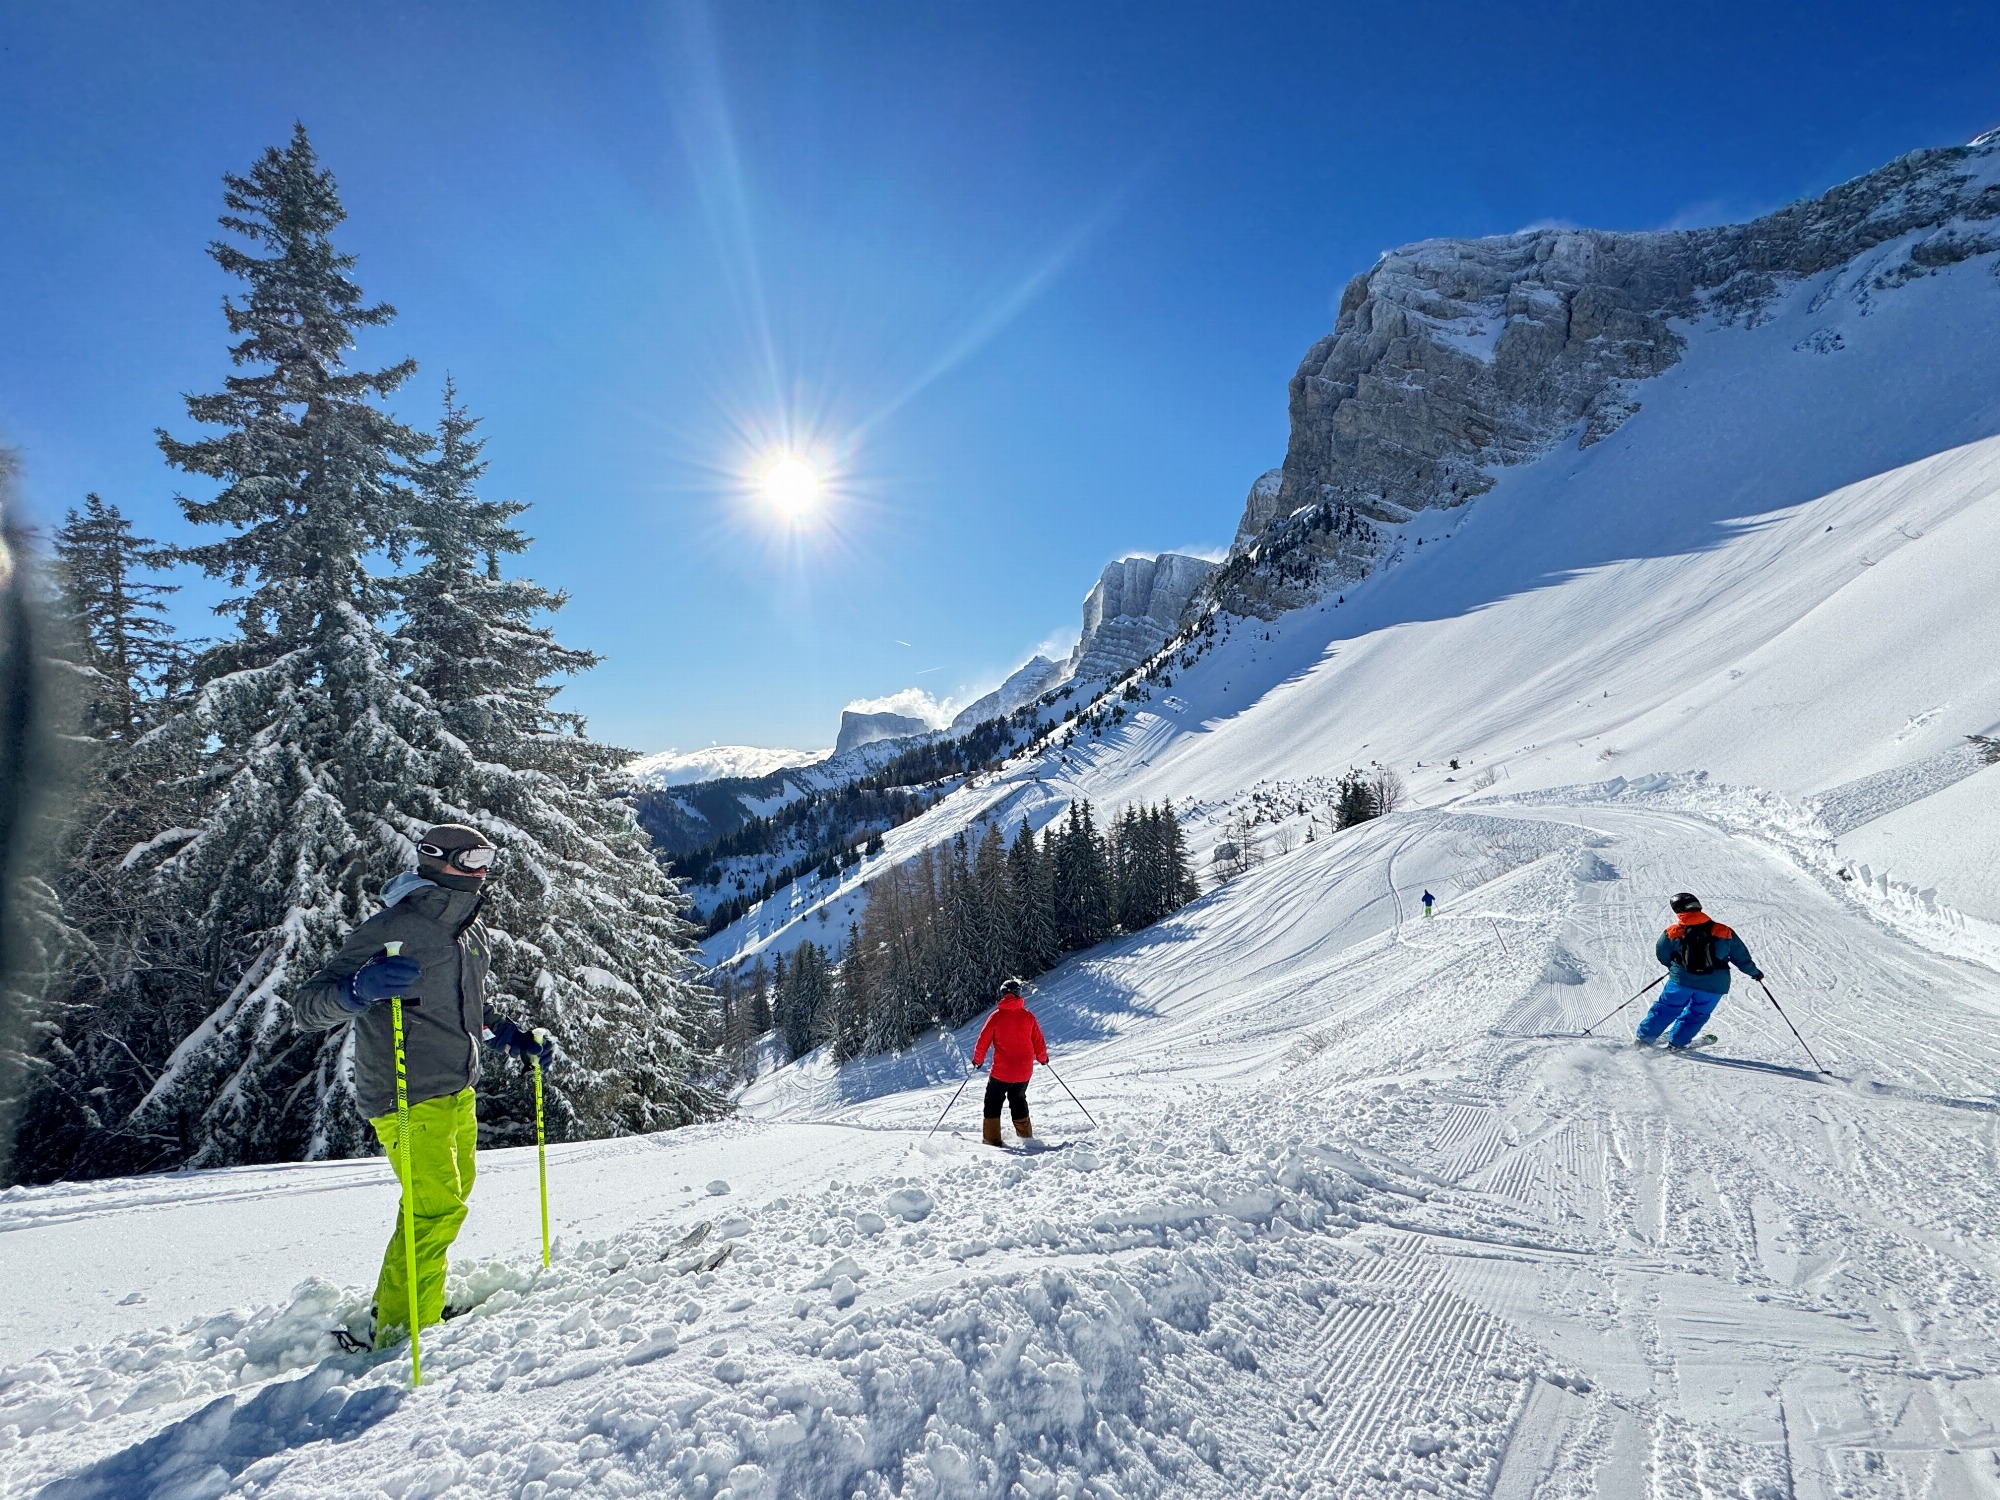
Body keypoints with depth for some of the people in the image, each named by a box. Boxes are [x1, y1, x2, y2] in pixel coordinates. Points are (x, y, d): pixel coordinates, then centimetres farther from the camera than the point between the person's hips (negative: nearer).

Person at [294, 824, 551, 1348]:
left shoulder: (473, 934, 11)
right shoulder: (391, 930, -16)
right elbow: (308, 1005, -18)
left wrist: (514, 1037, 12)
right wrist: (358, 989, -39)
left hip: (459, 1094, 9)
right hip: (410, 1098, -9)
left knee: (452, 1198, 17)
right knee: (436, 1209, -10)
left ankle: (391, 1308, 35)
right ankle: (402, 1328, 7)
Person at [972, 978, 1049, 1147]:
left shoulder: (996, 1016, -8)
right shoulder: (1028, 1015, -3)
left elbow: (983, 1041, -4)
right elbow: (1038, 1042, 3)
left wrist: (977, 1059, 12)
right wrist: (1042, 1057, 22)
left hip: (1001, 1071, -3)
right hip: (1024, 1072, 3)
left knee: (993, 1101, 14)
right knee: (1018, 1100, 24)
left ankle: (992, 1139, 9)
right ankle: (1025, 1137, 25)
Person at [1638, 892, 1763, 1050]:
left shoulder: (1671, 933, -4)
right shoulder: (1724, 932, -1)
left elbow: (1662, 956, 9)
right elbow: (1741, 956, 9)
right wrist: (1754, 972, 27)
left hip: (1681, 980, -1)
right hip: (1714, 985, 1)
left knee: (1666, 1008, 13)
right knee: (1697, 1014, 18)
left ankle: (1645, 1037, 15)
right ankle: (1676, 1043, 18)